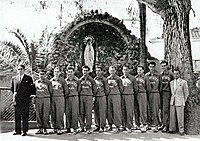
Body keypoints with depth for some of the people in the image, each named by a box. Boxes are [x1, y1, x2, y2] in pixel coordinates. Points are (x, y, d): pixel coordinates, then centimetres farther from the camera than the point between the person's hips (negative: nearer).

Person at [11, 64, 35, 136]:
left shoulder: (28, 78, 5)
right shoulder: (14, 78, 13)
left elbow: (32, 89, 7)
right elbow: (12, 88, 21)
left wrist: (31, 95, 0)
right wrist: (14, 93, 9)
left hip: (25, 100, -3)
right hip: (17, 100, 3)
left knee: (25, 116, -1)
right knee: (17, 115, 6)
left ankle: (25, 131, 4)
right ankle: (17, 130, 14)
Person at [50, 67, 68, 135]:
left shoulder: (62, 80, 1)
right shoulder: (51, 80, 12)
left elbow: (66, 90, 5)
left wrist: (63, 96, 6)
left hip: (60, 98, -3)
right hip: (52, 98, 3)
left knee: (60, 114, -6)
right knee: (53, 114, 4)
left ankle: (59, 129, -2)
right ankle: (55, 128, 13)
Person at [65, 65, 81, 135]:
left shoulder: (77, 80, 3)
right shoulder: (65, 80, 10)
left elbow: (79, 89, 7)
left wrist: (74, 93, 1)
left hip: (75, 97, -2)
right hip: (67, 98, 3)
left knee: (74, 113, -5)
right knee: (67, 113, 3)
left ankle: (75, 128, -1)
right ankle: (68, 128, 11)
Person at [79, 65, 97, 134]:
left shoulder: (91, 80, 8)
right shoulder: (80, 79, 12)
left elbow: (94, 89, 13)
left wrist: (92, 95, 10)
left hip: (89, 97, -2)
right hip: (81, 97, 2)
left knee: (88, 113, -6)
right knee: (81, 113, 2)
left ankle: (88, 128, -2)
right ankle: (82, 127, 12)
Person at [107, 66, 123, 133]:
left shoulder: (118, 78, 2)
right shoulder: (107, 78, 12)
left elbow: (121, 87, 4)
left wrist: (119, 93, 1)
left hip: (116, 95, -4)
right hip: (108, 95, 4)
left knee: (116, 111, -7)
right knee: (109, 111, 4)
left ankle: (118, 126, -4)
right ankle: (110, 125, 14)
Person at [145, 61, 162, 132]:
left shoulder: (158, 75, 5)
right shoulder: (146, 75, 10)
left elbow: (160, 85, 7)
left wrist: (160, 92, 3)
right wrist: (150, 83, -3)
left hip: (156, 93, -2)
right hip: (148, 93, 2)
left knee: (155, 110, -6)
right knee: (149, 109, 3)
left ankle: (156, 126, -3)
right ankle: (150, 123, 14)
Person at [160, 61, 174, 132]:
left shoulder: (170, 73, -4)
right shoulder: (160, 74, 12)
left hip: (167, 92, -5)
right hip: (161, 92, 5)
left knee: (165, 109, -8)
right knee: (162, 109, 7)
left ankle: (166, 125, -4)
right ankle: (163, 122, 16)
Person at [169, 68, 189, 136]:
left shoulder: (184, 82, -3)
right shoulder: (171, 82, 12)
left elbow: (186, 93, 2)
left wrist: (183, 101, 4)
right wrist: (172, 99, 12)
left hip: (180, 102, -4)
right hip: (172, 102, 5)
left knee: (180, 117, -3)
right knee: (172, 117, 5)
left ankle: (181, 130, 6)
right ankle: (172, 129, 14)